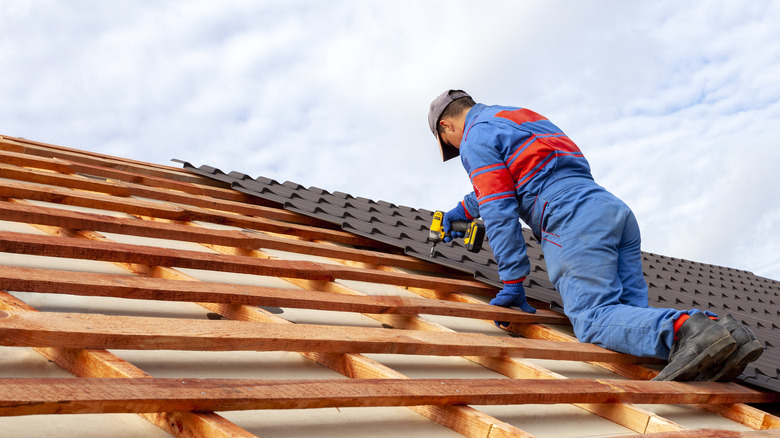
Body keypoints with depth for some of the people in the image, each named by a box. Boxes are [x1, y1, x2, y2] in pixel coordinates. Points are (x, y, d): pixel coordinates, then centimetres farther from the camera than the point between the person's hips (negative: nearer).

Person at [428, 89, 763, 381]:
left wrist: (512, 283, -3)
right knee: (630, 318, 1)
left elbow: (500, 211, -4)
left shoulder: (476, 139, 6)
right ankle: (715, 332, -19)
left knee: (594, 319, -17)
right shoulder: (520, 116, 35)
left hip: (574, 219, -9)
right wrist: (463, 210, 61)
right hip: (614, 209, 9)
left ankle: (683, 330, -39)